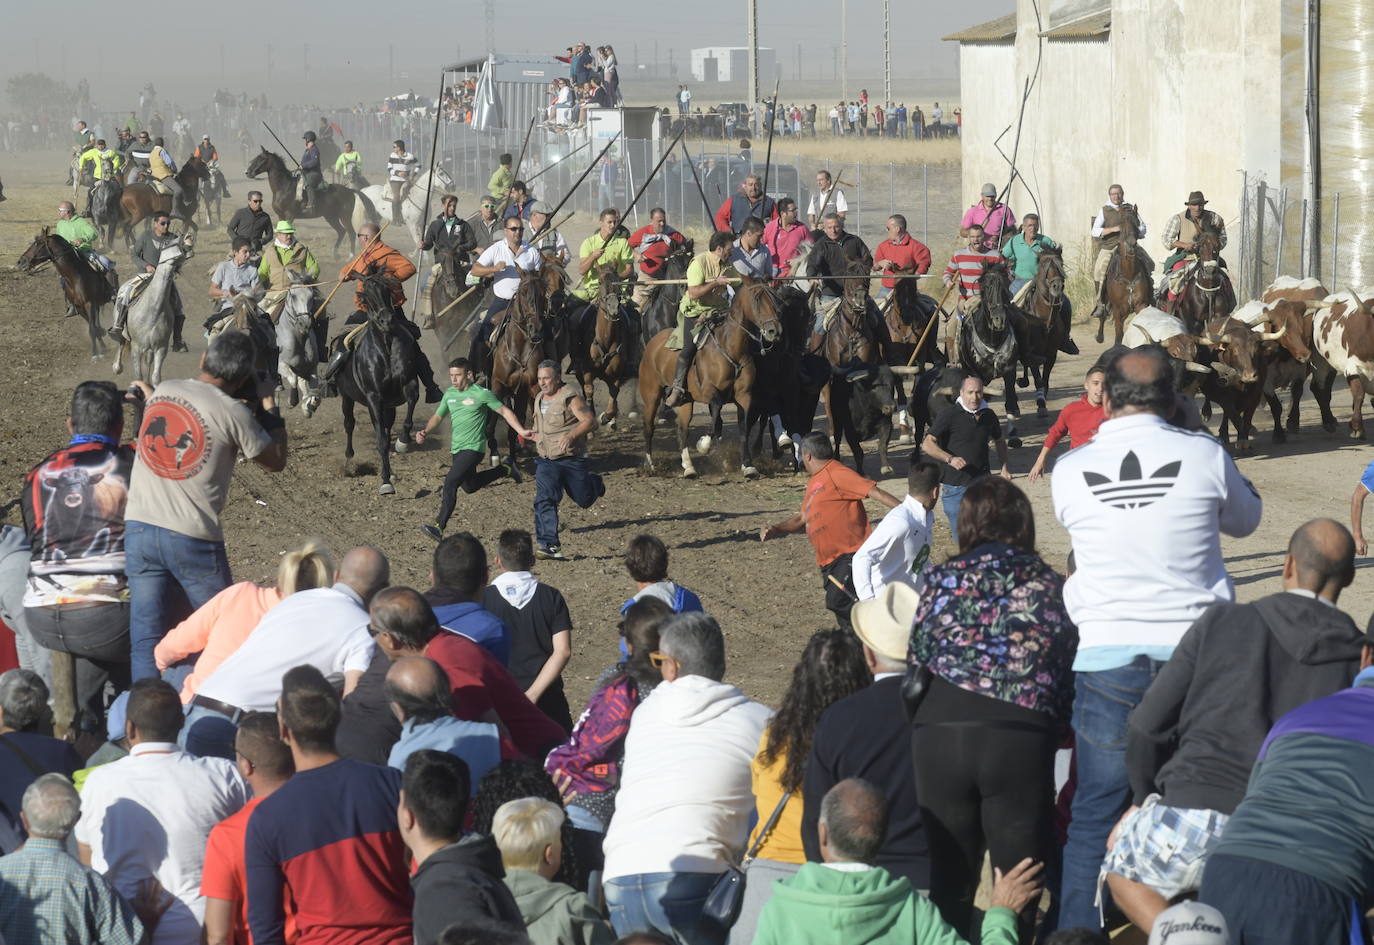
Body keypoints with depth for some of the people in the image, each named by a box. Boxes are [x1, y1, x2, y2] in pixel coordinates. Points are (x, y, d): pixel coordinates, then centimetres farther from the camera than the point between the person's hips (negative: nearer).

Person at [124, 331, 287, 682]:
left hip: (138, 530, 4)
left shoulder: (162, 390, 6)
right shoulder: (233, 412, -9)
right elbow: (276, 461, 3)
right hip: (192, 539, -4)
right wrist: (269, 409, 14)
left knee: (145, 637, 6)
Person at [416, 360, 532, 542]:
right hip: (456, 449, 8)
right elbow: (438, 416, 17)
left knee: (450, 483, -21)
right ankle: (505, 469, 44)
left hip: (473, 447, -8)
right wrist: (425, 431, -3)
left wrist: (521, 431, -14)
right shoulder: (450, 394, 9)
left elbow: (505, 411, -4)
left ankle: (439, 526, -23)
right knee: (470, 486, 24)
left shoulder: (481, 394, -9)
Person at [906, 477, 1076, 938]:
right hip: (1023, 739, 0)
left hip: (939, 733, 0)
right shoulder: (1051, 587, 15)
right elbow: (1070, 674, 13)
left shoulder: (942, 579, 12)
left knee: (947, 883, 11)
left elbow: (915, 662, 10)